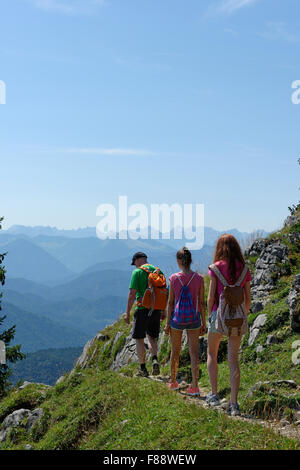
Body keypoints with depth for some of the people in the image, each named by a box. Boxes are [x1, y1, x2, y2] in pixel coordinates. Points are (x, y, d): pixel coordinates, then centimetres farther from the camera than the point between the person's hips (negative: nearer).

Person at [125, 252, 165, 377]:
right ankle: (155, 360, -4)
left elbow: (132, 294, -11)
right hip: (156, 309, 5)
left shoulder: (137, 272, -7)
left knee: (139, 339, 6)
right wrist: (163, 311, 18)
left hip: (143, 309, -5)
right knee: (152, 336, 18)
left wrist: (127, 313, -6)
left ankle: (143, 369, 7)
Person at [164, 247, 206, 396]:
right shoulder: (199, 278, -7)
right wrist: (203, 323, 6)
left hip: (177, 319, 0)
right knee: (193, 352, 6)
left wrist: (167, 323, 2)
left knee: (175, 351, 16)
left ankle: (173, 381, 30)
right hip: (193, 319, 0)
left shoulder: (174, 278, -10)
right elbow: (201, 303, -3)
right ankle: (194, 385, 4)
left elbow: (171, 302, -6)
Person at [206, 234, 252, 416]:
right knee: (234, 358, 3)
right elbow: (248, 299, 5)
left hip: (219, 313, -2)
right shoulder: (244, 269, 4)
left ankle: (214, 394, 18)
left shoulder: (216, 267, -6)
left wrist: (209, 315, 8)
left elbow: (211, 296, -6)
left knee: (212, 354, 18)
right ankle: (234, 403, -2)